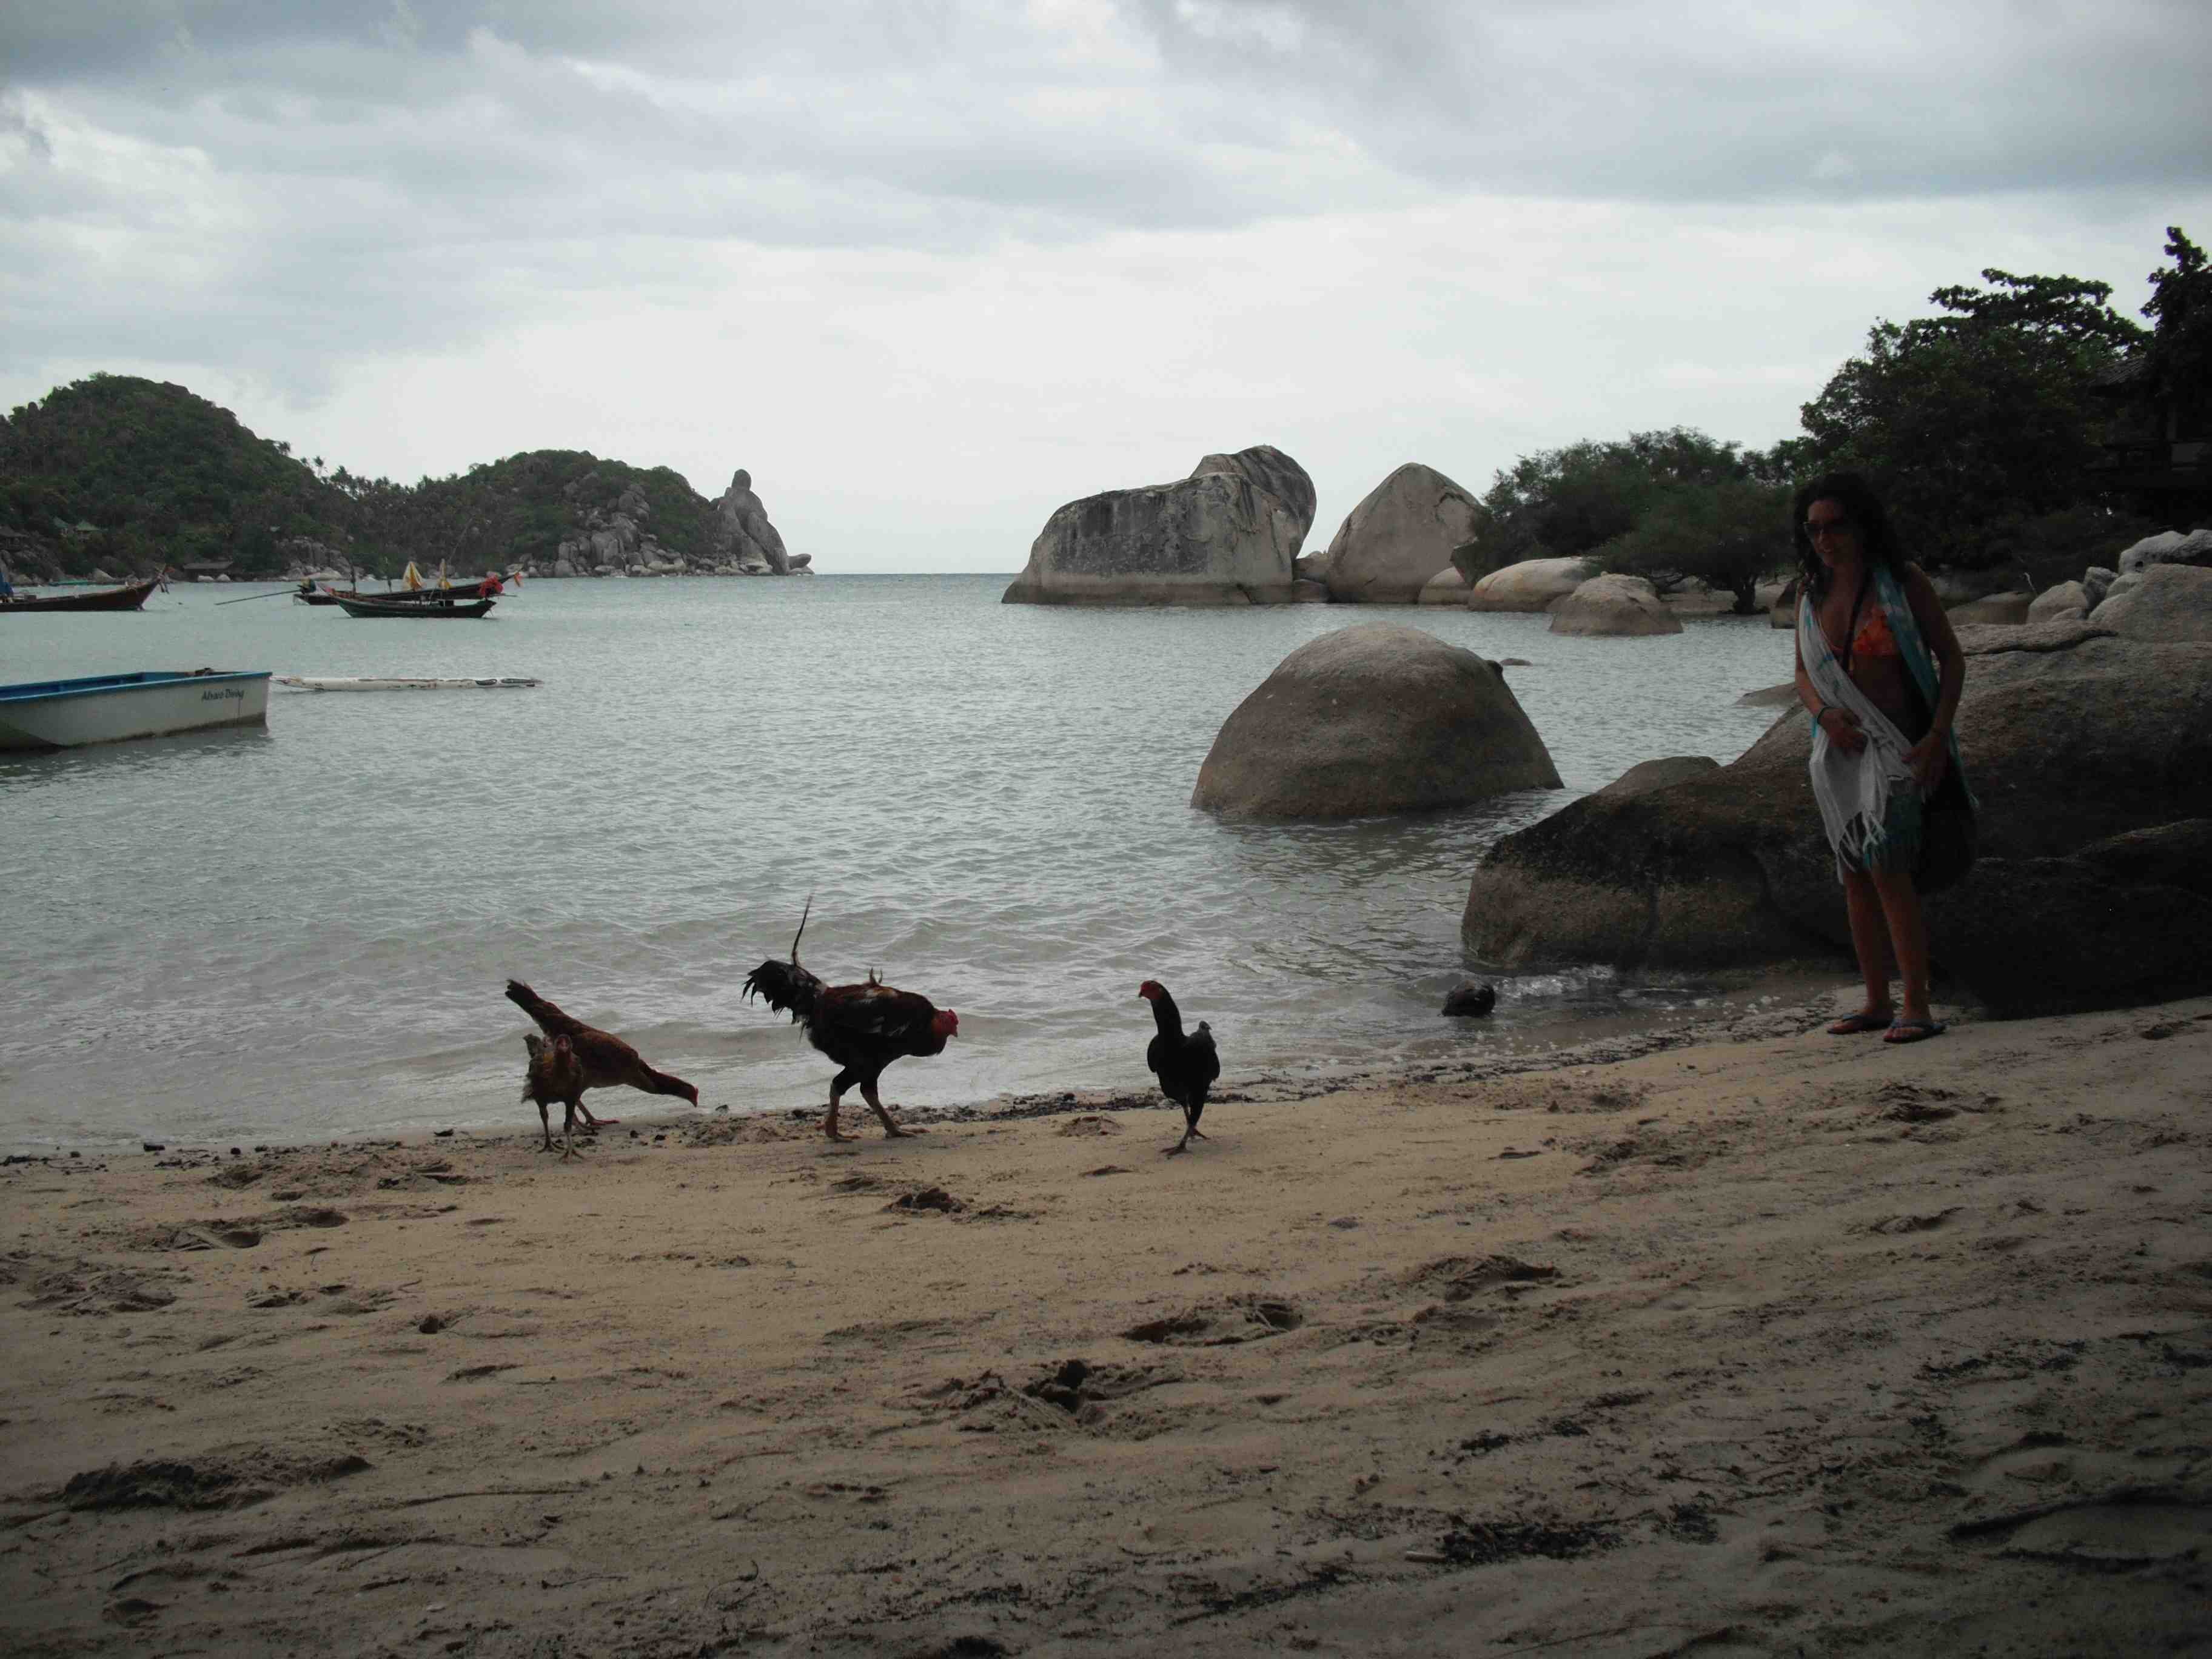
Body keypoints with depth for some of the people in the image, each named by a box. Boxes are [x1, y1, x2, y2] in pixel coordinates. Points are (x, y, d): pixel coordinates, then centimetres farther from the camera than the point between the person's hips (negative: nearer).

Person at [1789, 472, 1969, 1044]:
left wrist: (1938, 735, -13)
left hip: (1898, 743, -6)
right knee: (1855, 877, 7)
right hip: (1839, 747, 6)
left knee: (1887, 866, -17)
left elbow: (1952, 658, -3)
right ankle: (1877, 1002, 17)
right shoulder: (1812, 592, 7)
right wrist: (1824, 713, -9)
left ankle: (1916, 1007, -16)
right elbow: (1804, 674, 13)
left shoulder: (1905, 583, -6)